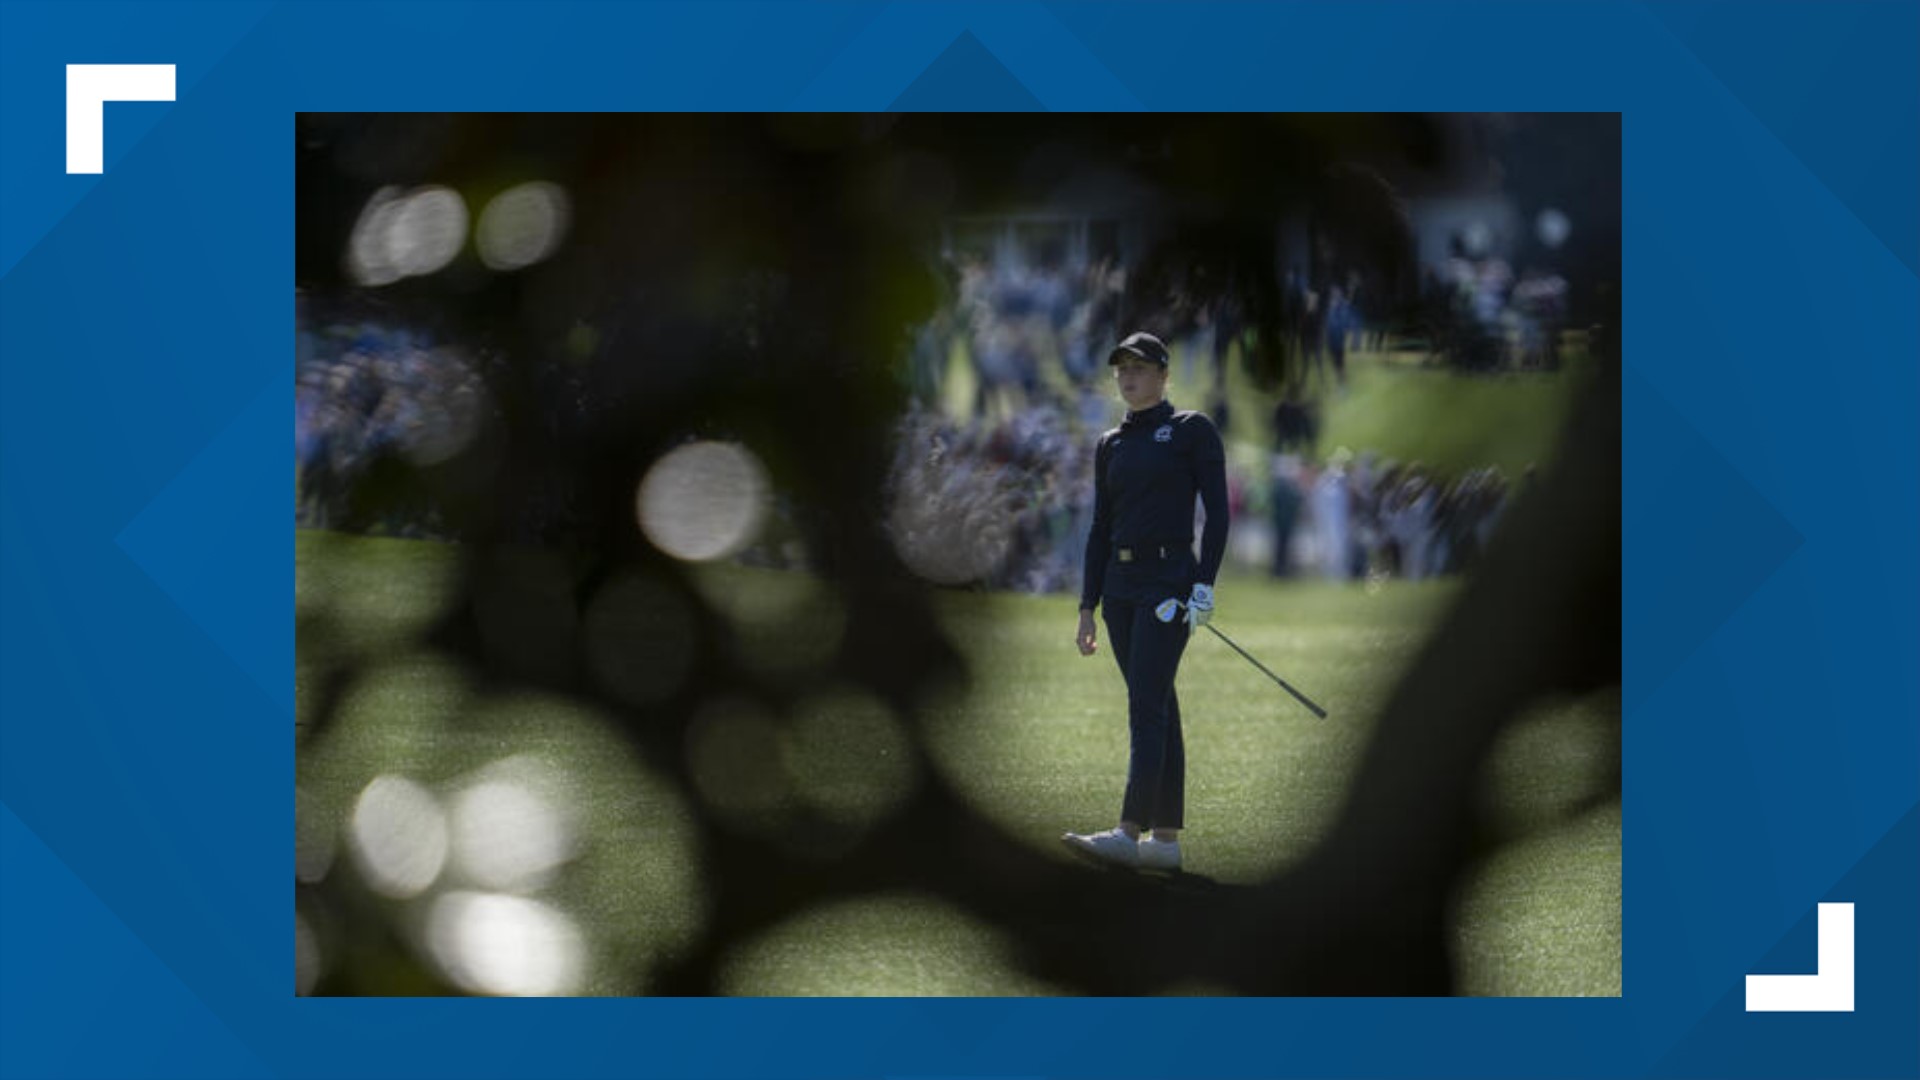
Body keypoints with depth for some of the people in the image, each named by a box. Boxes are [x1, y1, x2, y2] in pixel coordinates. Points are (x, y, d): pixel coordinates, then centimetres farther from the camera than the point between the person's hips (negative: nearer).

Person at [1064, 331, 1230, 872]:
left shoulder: (1192, 431, -1)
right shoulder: (1110, 444, 16)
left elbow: (1217, 511, -5)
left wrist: (1204, 585, -13)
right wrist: (1088, 605, 12)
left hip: (1168, 579, -6)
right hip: (1120, 583, 6)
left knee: (1145, 706, -14)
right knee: (1157, 710, 7)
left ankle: (1130, 832, -21)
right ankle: (1166, 838, 7)